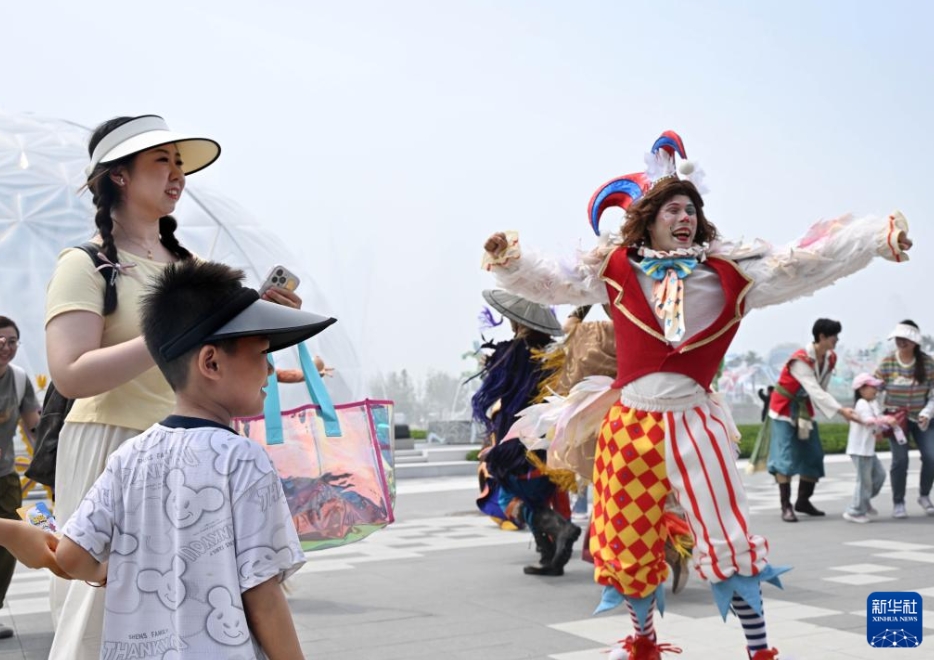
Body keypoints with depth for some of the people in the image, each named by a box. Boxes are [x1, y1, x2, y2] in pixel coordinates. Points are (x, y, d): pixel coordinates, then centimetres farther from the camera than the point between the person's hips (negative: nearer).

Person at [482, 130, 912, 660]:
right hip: (629, 423, 1)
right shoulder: (617, 268, 2)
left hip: (695, 424, -1)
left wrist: (880, 237, -15)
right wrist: (510, 259, -13)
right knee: (628, 546, 12)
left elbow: (803, 265, -5)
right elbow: (551, 280, 5)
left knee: (730, 542, -1)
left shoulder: (730, 272, 1)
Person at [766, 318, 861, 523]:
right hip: (783, 410, -7)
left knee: (813, 457, 6)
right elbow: (815, 391, -36)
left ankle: (803, 501, 19)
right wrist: (841, 410, -43)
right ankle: (786, 506, -13)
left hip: (805, 410, 7)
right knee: (785, 457, -14)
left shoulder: (831, 358, -4)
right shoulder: (800, 360, -27)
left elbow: (820, 390, 0)